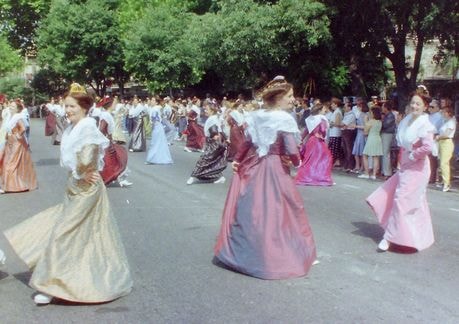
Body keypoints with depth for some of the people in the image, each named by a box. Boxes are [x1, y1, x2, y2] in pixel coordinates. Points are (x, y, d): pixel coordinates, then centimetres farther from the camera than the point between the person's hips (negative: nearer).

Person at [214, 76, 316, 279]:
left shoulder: (255, 116, 3)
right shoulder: (284, 119, -14)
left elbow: (248, 143, 8)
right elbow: (291, 151, -16)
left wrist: (237, 160, 20)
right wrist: (296, 162, 4)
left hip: (252, 167, 6)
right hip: (275, 169, -6)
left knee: (249, 210, 14)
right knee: (274, 212, 3)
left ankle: (239, 250, 26)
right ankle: (276, 256, 12)